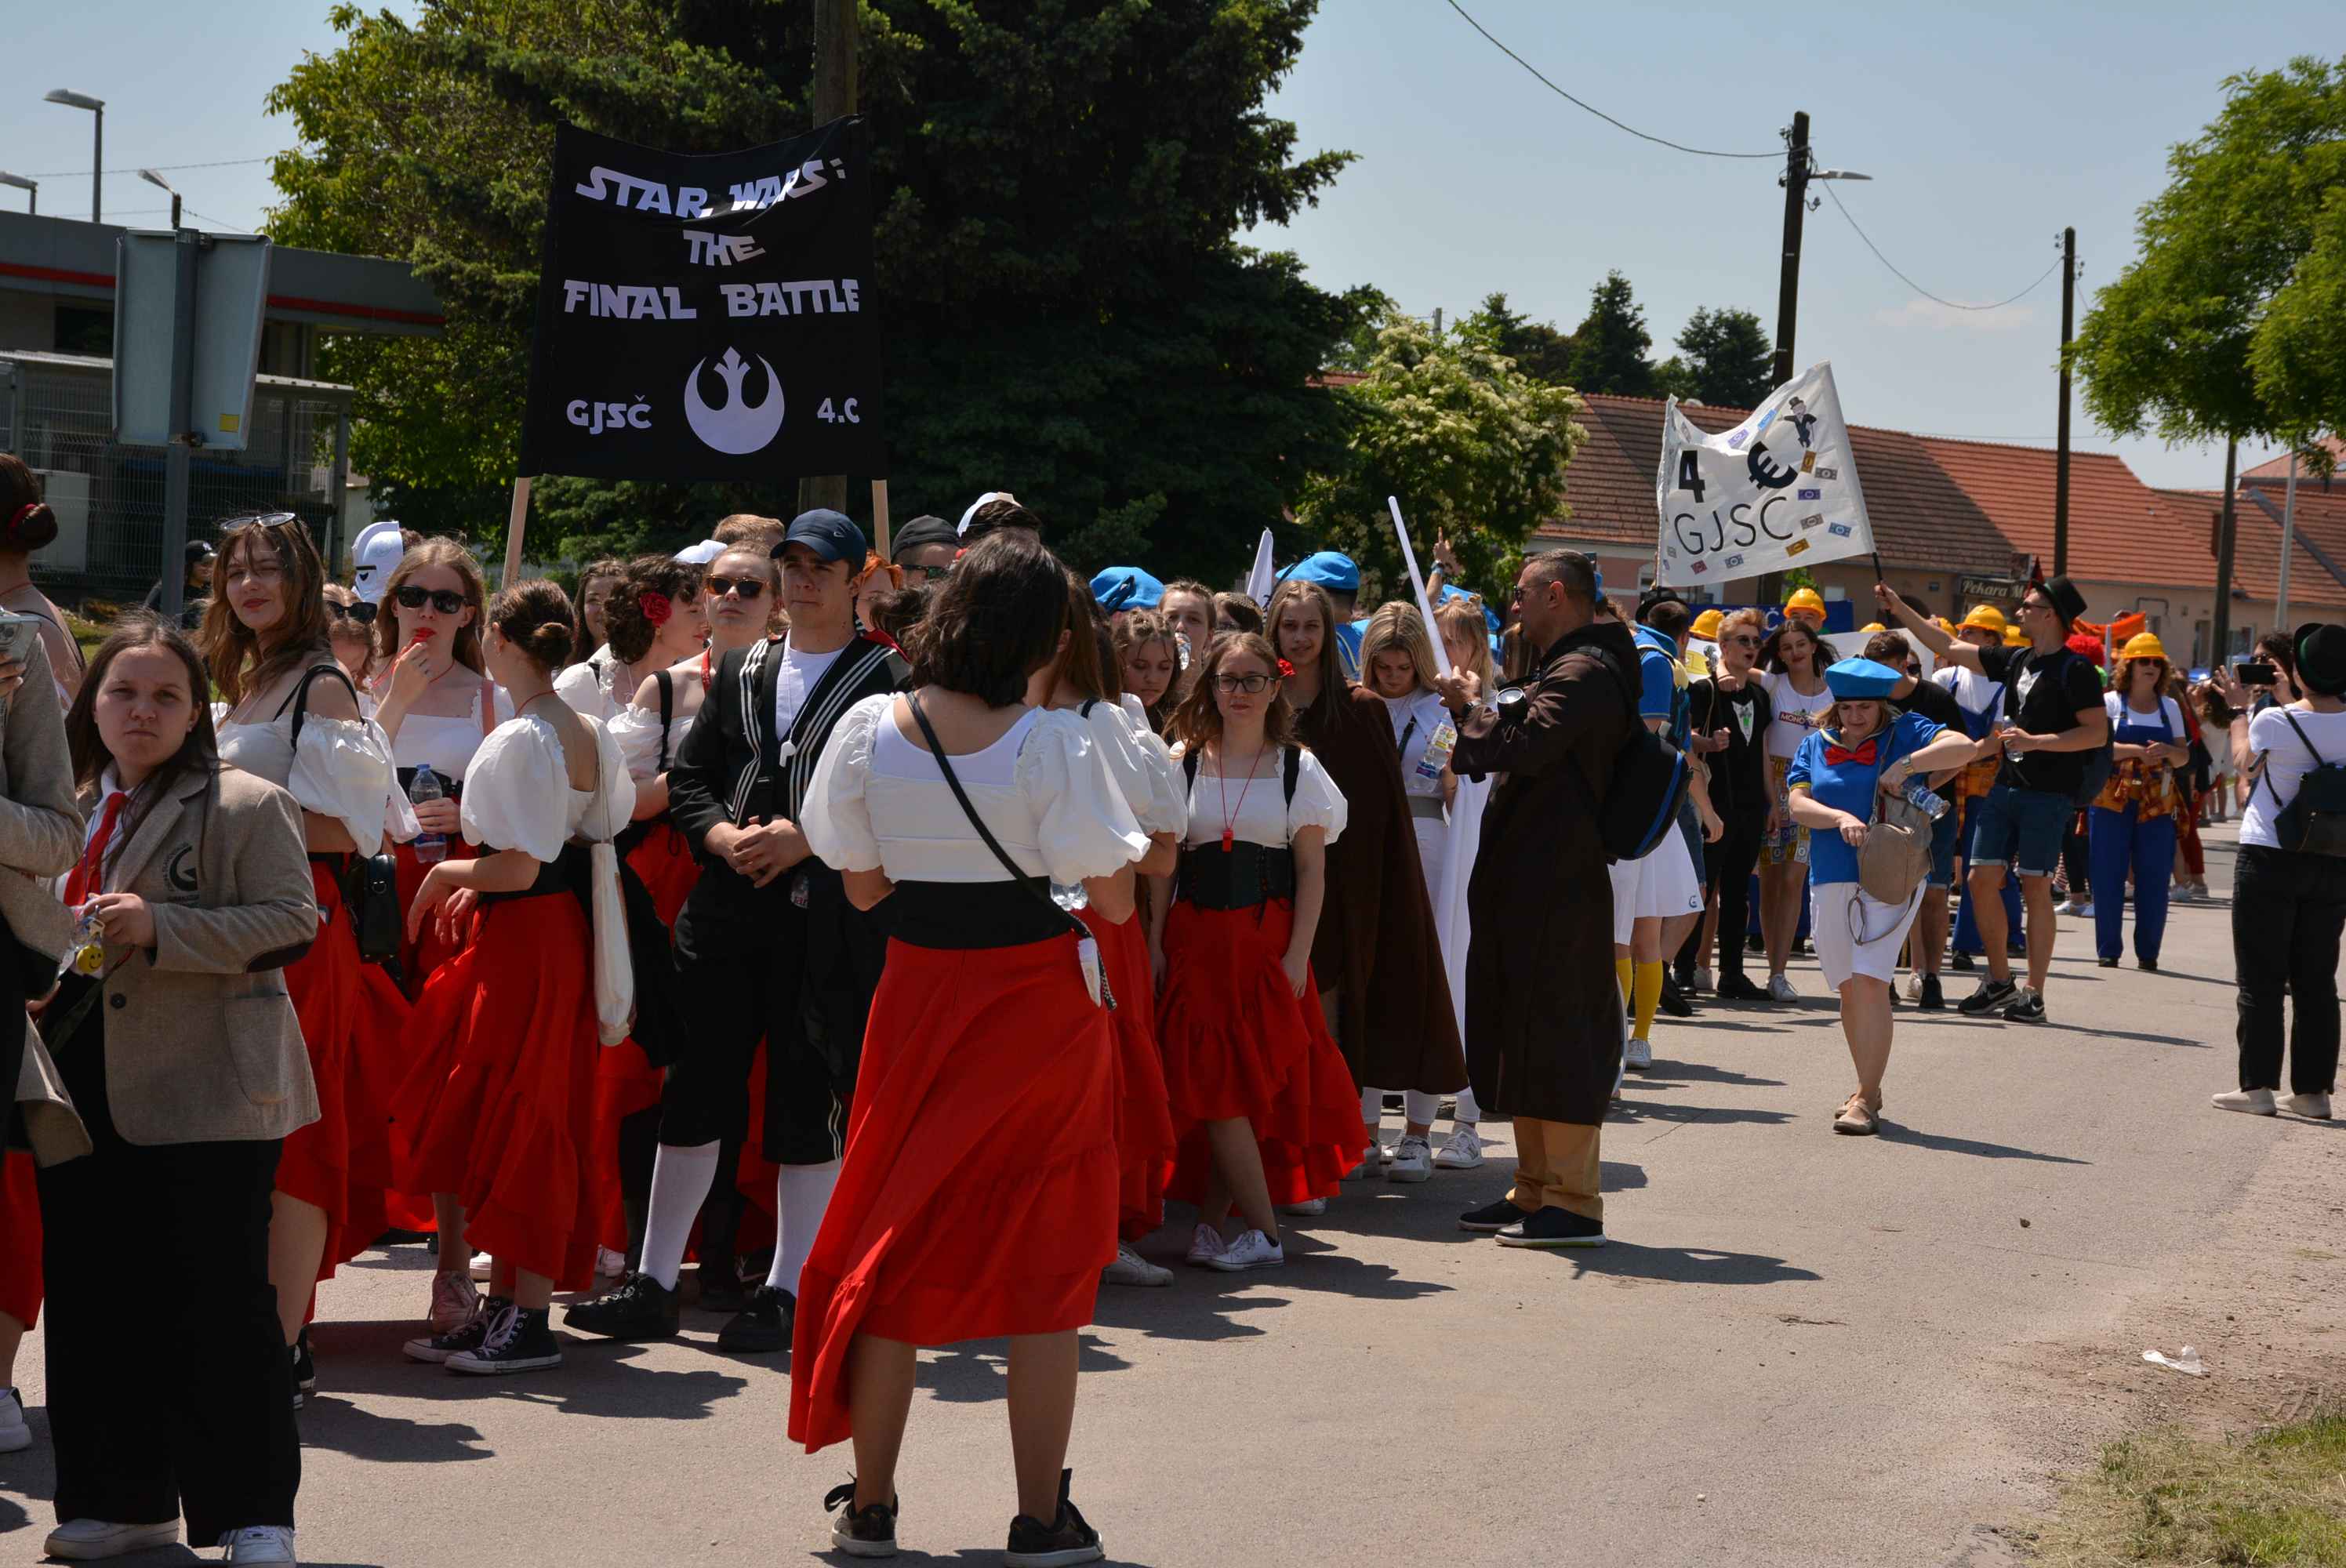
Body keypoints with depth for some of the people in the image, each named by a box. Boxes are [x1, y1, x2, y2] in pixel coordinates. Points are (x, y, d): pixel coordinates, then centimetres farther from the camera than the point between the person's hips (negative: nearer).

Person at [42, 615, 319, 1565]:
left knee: (219, 1301, -5)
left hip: (204, 1094, -7)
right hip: (88, 1090, 7)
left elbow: (291, 923, -14)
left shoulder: (245, 806, -4)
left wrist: (160, 928, -23)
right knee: (95, 1298, 9)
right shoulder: (73, 810, 17)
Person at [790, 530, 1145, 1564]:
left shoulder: (871, 730, -4)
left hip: (919, 995, 3)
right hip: (1041, 1006, -3)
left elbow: (863, 887, 4)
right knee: (1044, 1257, 6)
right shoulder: (1052, 743, -14)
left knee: (899, 1239, 14)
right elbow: (1114, 900, -9)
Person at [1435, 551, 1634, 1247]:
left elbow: (1523, 747, -25)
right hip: (1532, 883, 11)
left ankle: (1573, 1202, -5)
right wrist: (1478, 712, 8)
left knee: (1555, 1035, -8)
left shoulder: (1584, 673, -14)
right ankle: (1534, 1192, 22)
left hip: (1557, 890, -11)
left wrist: (1473, 707, -9)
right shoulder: (1569, 668, 20)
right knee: (1523, 1033, 14)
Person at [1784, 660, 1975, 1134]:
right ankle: (1868, 1090, 26)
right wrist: (1840, 817, -17)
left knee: (1870, 980, -15)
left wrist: (1904, 766, -19)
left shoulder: (1903, 731, 1)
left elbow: (1962, 746, -13)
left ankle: (1865, 1099, -15)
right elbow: (1798, 804, 1)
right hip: (1833, 880, 4)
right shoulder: (1816, 744, 11)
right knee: (1849, 988, 11)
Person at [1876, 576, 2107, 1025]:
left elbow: (2098, 733, -14)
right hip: (2007, 785, 7)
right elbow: (1948, 647, 19)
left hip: (2048, 793, -7)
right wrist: (1900, 610, 18)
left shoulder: (2075, 670, -9)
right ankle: (1999, 981, 17)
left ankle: (2033, 995, 0)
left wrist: (2036, 741, -20)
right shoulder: (2016, 661, 13)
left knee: (2035, 888, -6)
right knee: (1983, 879, 4)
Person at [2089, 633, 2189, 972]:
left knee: (2154, 880, 0)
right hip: (2112, 800, -3)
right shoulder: (2111, 702, 3)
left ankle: (2148, 953, 7)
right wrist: (2138, 751, -21)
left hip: (2158, 804, 3)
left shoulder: (2170, 707, 13)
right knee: (2109, 877, -3)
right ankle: (2108, 951, 3)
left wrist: (2167, 751, -11)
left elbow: (2184, 756, 12)